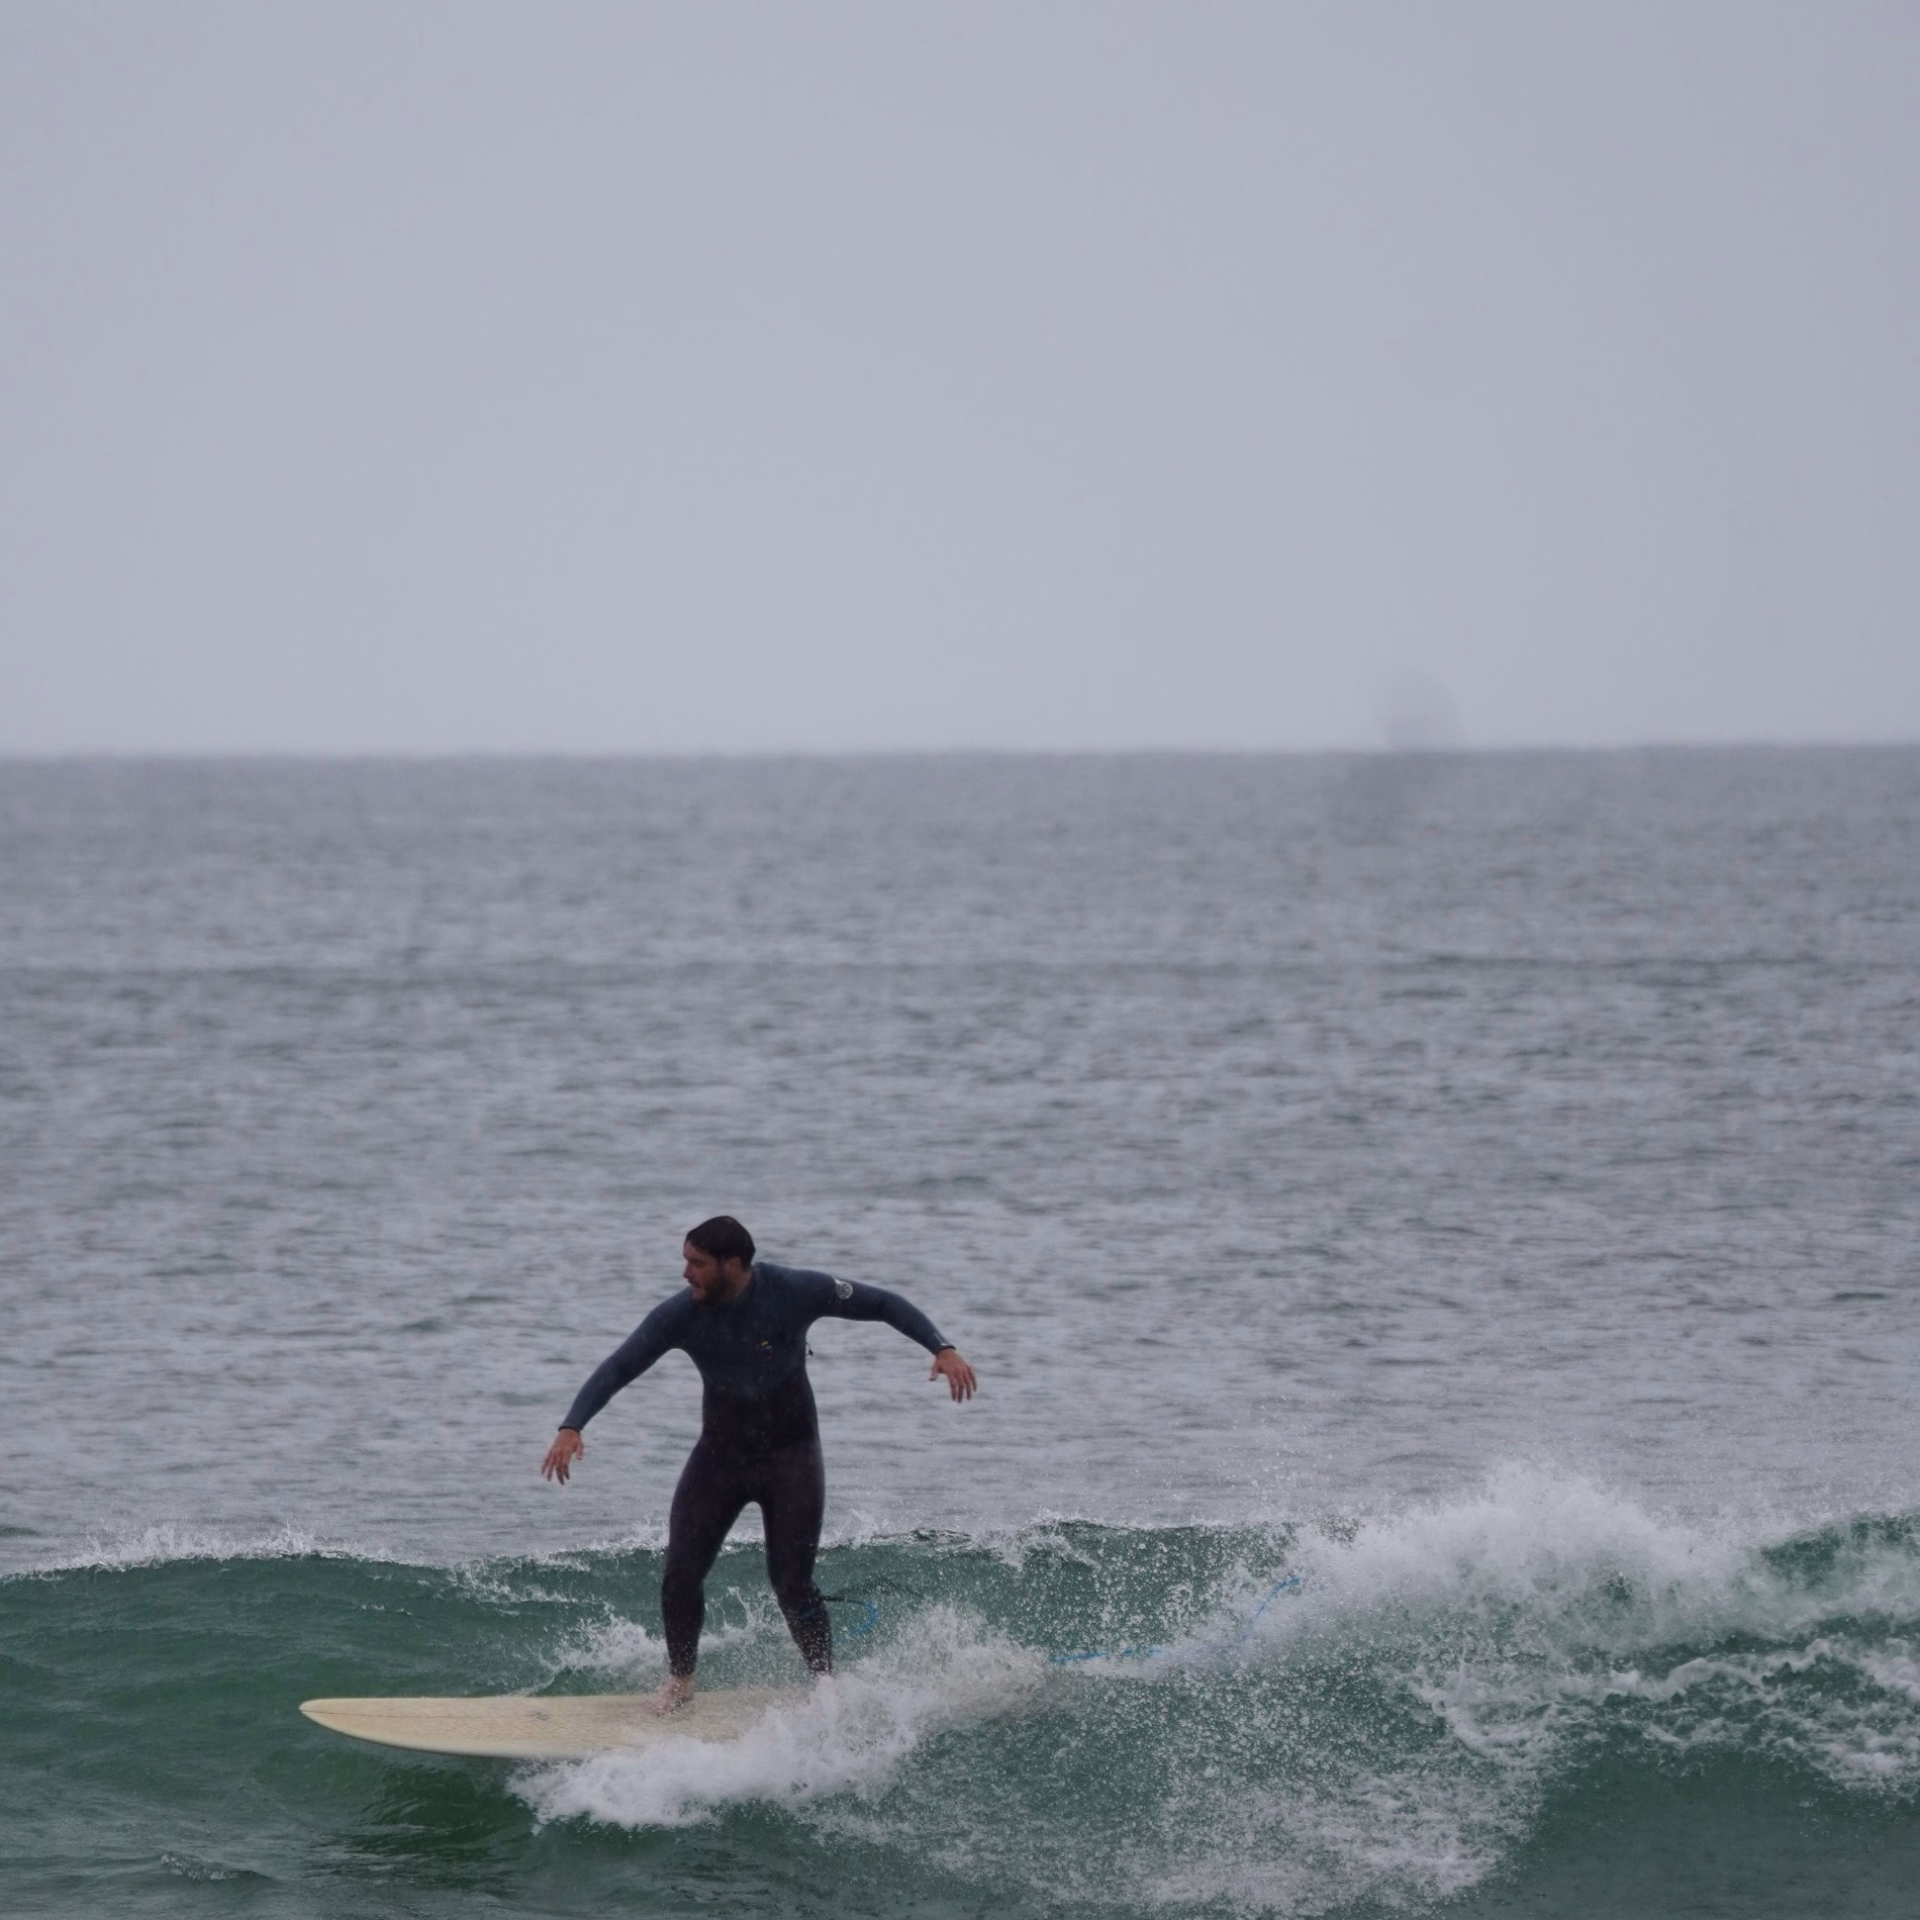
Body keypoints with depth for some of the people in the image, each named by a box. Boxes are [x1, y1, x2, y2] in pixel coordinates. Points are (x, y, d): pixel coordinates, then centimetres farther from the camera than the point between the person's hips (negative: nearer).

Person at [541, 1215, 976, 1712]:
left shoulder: (796, 1292, -20)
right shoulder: (681, 1315, -15)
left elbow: (883, 1304, -11)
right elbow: (617, 1369, -14)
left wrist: (942, 1348, -23)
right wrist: (571, 1427, -29)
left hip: (790, 1456, -2)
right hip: (720, 1455, 2)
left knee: (791, 1584, -9)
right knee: (681, 1576, -6)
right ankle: (681, 1679, 18)